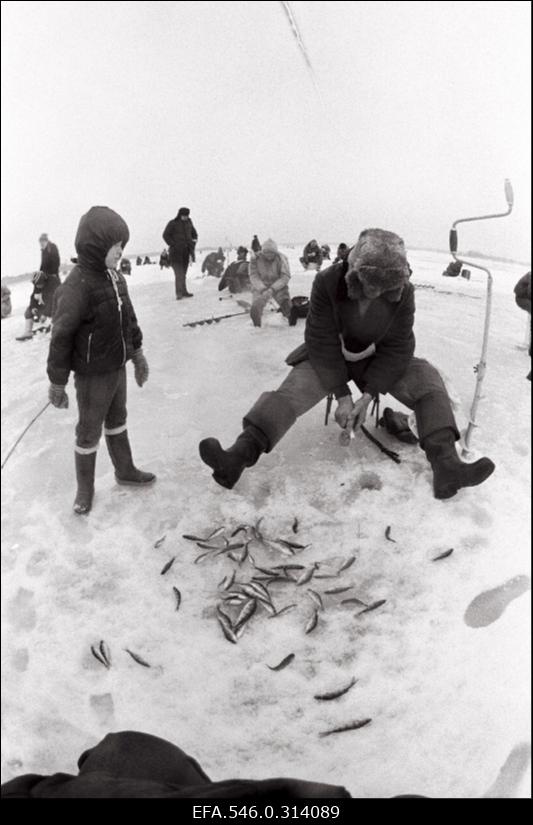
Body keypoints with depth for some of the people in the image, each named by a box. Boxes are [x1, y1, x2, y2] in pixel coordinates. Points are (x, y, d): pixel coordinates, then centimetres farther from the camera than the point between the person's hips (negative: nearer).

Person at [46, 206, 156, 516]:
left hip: (118, 368, 7)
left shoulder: (115, 276, 0)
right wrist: (58, 382, -15)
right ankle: (85, 488, 27)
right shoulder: (77, 285, -25)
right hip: (93, 376, -7)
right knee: (89, 432, 9)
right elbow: (61, 336, -20)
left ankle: (125, 470, 43)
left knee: (117, 421, 24)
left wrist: (137, 353, 18)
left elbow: (129, 316, 13)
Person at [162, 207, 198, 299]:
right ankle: (179, 293, -18)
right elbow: (166, 235, -3)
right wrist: (173, 245, -10)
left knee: (183, 273, 9)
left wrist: (192, 246, 10)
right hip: (176, 252, -6)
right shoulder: (172, 223, -5)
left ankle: (183, 292, 13)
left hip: (186, 253, 6)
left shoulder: (189, 223, 12)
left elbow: (194, 234, 23)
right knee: (179, 273, -14)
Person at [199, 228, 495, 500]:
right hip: (328, 357, -1)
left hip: (379, 360, 2)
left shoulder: (403, 291, -19)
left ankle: (446, 465, -30)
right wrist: (342, 394, -26)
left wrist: (369, 394, -26)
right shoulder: (328, 283, -24)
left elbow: (397, 347, -16)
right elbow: (323, 341, -21)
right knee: (293, 389, -26)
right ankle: (240, 455, -40)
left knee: (428, 380, -19)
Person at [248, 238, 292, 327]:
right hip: (260, 287, 0)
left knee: (288, 307, -16)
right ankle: (257, 327, 12)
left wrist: (272, 289, -29)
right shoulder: (256, 259, -11)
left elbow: (285, 277, -16)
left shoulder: (282, 259, -13)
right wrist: (263, 290, -28)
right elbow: (254, 277, -12)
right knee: (255, 311, -17)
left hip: (278, 287, 0)